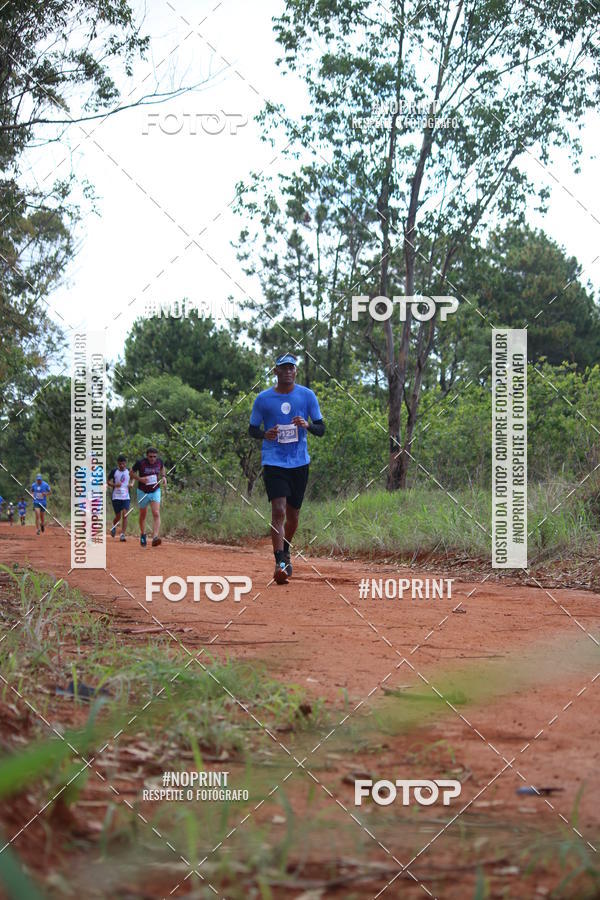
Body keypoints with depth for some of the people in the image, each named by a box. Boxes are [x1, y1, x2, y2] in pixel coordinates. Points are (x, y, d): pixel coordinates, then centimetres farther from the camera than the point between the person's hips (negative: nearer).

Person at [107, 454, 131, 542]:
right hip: (116, 497, -1)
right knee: (118, 516, 7)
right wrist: (115, 485, -16)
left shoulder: (129, 471, 3)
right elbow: (108, 482, 3)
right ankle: (114, 527, 39)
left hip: (126, 497, 1)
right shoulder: (114, 471, -3)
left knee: (125, 515, -12)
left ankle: (122, 534, -12)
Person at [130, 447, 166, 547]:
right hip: (143, 492, -1)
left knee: (156, 514, -16)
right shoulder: (140, 463, -17)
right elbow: (131, 473, -3)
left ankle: (155, 537, -24)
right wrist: (140, 479, -20)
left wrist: (163, 477, -2)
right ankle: (142, 534, 36)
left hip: (155, 491, 1)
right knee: (143, 515, 13)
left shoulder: (159, 461, -8)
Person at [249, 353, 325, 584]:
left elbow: (321, 429, 4)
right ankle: (280, 562, -20)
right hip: (273, 461, -2)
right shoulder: (263, 398, 0)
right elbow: (252, 429, 9)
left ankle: (285, 551, 38)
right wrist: (265, 434, -13)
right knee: (278, 511, -17)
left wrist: (307, 426, -18)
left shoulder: (307, 395, 3)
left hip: (300, 462, 2)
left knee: (293, 514, 12)